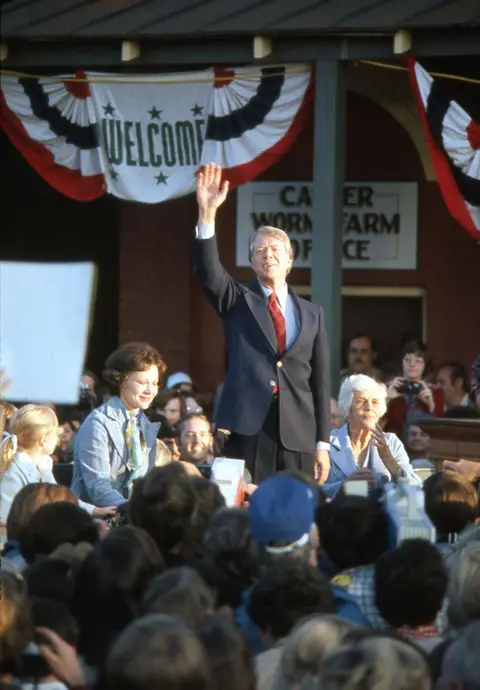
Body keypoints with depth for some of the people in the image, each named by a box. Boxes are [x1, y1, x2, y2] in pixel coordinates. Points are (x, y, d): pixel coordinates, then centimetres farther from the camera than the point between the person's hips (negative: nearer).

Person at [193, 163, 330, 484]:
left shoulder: (311, 313, 14)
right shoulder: (238, 301, 10)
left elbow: (321, 379, 12)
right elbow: (209, 271, -10)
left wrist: (323, 443, 6)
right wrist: (208, 214, -24)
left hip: (297, 433, 2)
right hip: (247, 426, -2)